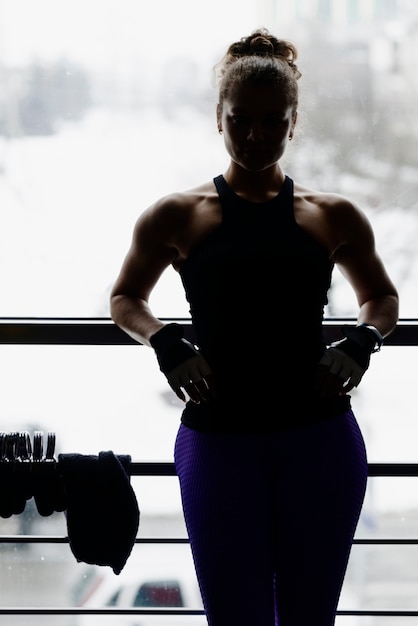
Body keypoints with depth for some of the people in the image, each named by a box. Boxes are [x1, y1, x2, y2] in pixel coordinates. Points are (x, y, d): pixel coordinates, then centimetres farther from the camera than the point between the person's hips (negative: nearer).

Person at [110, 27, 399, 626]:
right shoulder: (177, 216, 4)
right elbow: (125, 298, 17)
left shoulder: (335, 217, 7)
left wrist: (361, 340, -1)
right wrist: (165, 342, -3)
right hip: (217, 441, -1)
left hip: (319, 440, 1)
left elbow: (383, 297, 21)